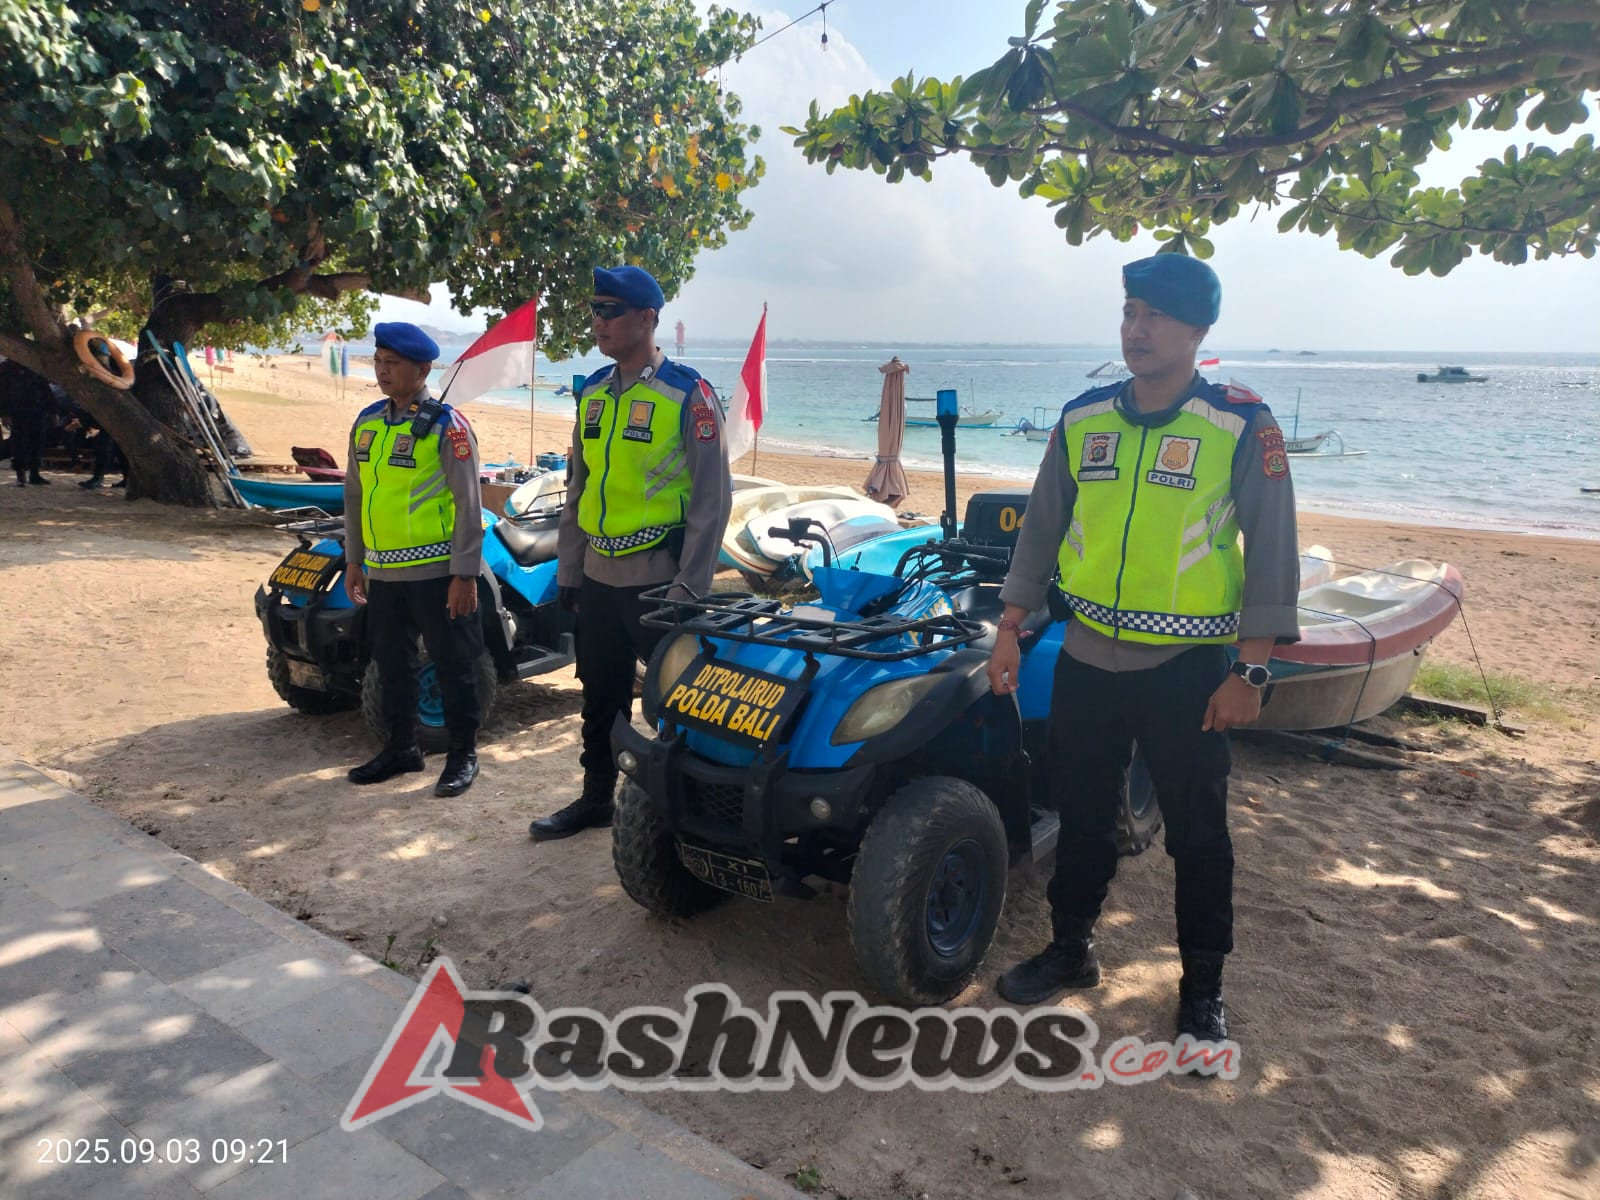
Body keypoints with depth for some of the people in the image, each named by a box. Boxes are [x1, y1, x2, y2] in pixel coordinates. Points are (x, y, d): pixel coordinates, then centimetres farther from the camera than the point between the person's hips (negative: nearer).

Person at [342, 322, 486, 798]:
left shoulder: (446, 425, -9)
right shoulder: (367, 422, 10)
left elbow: (469, 504, -11)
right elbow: (354, 494, 17)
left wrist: (465, 575, -15)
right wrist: (354, 560, 15)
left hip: (436, 573, -6)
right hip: (383, 573, 7)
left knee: (452, 664, 3)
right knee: (391, 663, 15)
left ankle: (463, 753, 15)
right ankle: (401, 746, 30)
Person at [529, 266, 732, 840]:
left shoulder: (687, 395, -9)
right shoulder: (592, 393, 10)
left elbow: (712, 496, -11)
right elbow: (578, 487, 16)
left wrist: (691, 587, -14)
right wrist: (568, 570, 14)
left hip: (658, 579, -7)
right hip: (599, 577, 7)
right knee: (600, 695, 17)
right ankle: (596, 797, 33)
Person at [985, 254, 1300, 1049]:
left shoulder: (1242, 428, -8)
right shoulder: (1082, 420, 4)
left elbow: (1272, 555, -7)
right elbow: (1040, 530, 10)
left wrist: (1249, 672, -12)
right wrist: (1010, 630, 6)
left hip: (1187, 669, -3)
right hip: (1087, 660, 4)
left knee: (1197, 835, 9)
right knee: (1081, 817, 16)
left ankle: (1203, 990, 27)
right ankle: (1071, 949, 36)